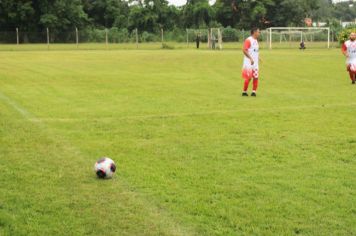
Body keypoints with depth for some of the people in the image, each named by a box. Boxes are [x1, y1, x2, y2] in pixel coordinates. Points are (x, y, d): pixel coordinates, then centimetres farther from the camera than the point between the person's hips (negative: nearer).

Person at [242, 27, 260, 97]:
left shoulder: (256, 40, 15)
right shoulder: (248, 40, -12)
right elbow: (244, 50, -20)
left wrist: (258, 57, 12)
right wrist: (250, 58, -24)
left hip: (255, 63, 8)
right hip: (249, 63, -8)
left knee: (256, 77, 4)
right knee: (248, 78, -6)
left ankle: (254, 92, 10)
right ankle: (244, 92, 6)